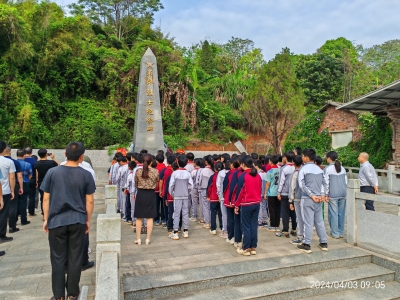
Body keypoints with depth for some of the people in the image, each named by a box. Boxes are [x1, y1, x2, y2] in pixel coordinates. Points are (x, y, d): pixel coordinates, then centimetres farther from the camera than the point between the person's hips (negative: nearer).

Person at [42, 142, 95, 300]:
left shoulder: (52, 172, -4)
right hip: (78, 221, 0)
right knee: (75, 258, 10)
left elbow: (46, 199, 0)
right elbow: (89, 201, -1)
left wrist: (46, 219, 11)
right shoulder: (86, 175, -5)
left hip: (57, 221, 1)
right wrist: (88, 220, 10)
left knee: (58, 259, 11)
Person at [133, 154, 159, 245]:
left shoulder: (138, 171, -7)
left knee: (139, 218, 12)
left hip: (140, 194, 1)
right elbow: (157, 182, 2)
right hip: (151, 194, 0)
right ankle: (148, 239, 15)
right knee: (150, 218, 9)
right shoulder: (155, 171, -10)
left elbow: (135, 184, 3)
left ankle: (138, 239, 19)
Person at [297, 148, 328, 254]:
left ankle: (307, 245, 5)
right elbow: (323, 183, 9)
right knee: (319, 221, 14)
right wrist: (321, 194, 2)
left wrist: (312, 195, -11)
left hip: (307, 199, -6)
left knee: (308, 222, -2)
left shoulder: (303, 169, -9)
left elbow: (302, 185, -13)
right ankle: (324, 243, 21)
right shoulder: (319, 169, 10)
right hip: (319, 199, 6)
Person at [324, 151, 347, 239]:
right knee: (341, 213, 11)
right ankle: (341, 232, 18)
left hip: (333, 194, -5)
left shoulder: (327, 169, -7)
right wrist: (344, 191, 19)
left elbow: (326, 183, -7)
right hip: (343, 193, 5)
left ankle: (335, 233, 5)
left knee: (333, 213, 1)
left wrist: (326, 194, -1)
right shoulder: (342, 168, 10)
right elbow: (346, 181, 12)